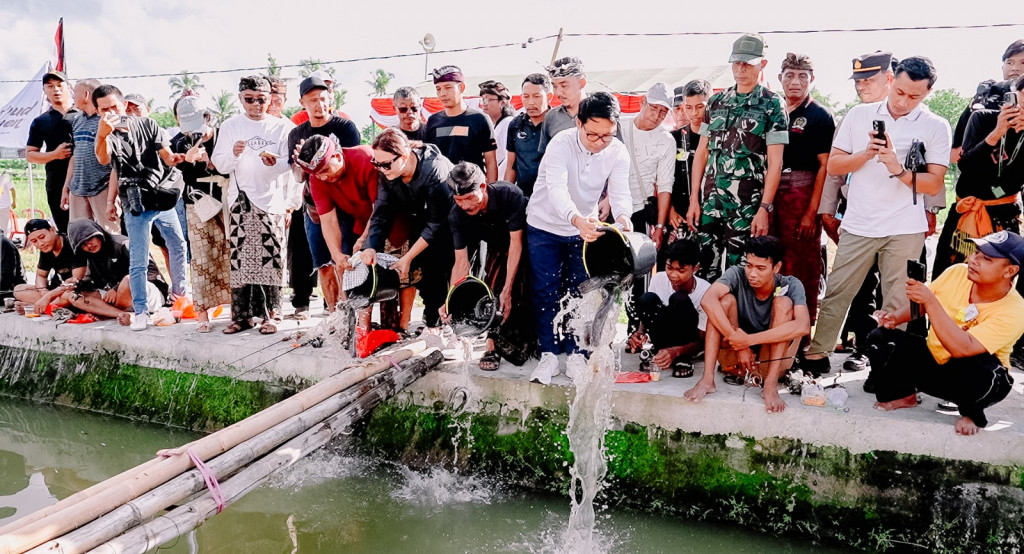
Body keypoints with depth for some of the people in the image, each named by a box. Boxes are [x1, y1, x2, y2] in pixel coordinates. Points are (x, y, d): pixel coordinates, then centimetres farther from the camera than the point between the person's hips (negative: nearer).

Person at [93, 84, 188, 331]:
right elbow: (104, 159, -26)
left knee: (178, 246, 14)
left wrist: (177, 158, -22)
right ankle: (141, 311, 4)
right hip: (136, 207, -3)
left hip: (163, 197, 3)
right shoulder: (105, 135, -5)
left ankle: (178, 292, 32)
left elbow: (167, 155, 2)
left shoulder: (147, 125, 0)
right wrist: (103, 134, -46)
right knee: (138, 261, -3)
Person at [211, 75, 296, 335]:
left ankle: (269, 314, 6)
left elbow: (290, 164, 4)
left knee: (270, 258, -2)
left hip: (272, 199, -1)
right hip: (241, 201, 1)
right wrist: (233, 154, -15)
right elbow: (219, 165, 6)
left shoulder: (281, 126, 6)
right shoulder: (230, 126, 10)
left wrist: (275, 162, -18)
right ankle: (242, 314, 7)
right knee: (240, 258, 0)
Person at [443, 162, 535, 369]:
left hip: (525, 242, -3)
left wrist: (507, 290, -33)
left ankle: (529, 341, 6)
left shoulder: (510, 195, -35)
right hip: (497, 246, 3)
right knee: (492, 290, -16)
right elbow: (461, 261, -21)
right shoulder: (457, 215, -23)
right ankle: (493, 346, -5)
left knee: (523, 294, -16)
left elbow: (516, 242, -31)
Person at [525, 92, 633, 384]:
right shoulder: (561, 144, -26)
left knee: (579, 293, 6)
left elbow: (619, 192, -23)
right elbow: (557, 190, -39)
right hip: (545, 226, -2)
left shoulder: (618, 152, -14)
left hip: (585, 229, 3)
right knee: (546, 292, 0)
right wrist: (577, 219, -58)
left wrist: (623, 217, -47)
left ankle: (574, 354, 19)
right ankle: (548, 355, 11)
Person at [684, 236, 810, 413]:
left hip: (771, 361, 0)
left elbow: (803, 326, -31)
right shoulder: (737, 275, -12)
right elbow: (708, 301, -33)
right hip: (736, 357, 0)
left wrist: (750, 340, -34)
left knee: (784, 302, -21)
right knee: (726, 299, -21)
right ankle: (707, 379, -29)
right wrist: (736, 337, -37)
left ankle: (771, 385, -28)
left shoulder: (791, 285, -12)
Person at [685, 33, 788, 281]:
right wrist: (694, 199, 6)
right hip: (710, 202, 4)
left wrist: (764, 209, -12)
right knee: (705, 269, 5)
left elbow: (775, 163, -5)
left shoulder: (771, 105, 0)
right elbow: (702, 152, 12)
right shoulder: (716, 101, 12)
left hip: (747, 206, -4)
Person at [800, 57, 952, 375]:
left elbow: (935, 184, -4)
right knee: (836, 292, 5)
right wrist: (866, 153, -13)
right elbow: (833, 165, 3)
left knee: (897, 302, 3)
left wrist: (898, 168, -19)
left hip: (905, 229, -1)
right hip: (858, 226, 1)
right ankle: (817, 354, 15)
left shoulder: (936, 127, 1)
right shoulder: (859, 115, 5)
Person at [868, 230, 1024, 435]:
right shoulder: (957, 273, -11)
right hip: (932, 359, 4)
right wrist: (897, 317, -15)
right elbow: (918, 304, 7)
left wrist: (930, 301, -40)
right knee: (880, 338, -17)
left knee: (978, 368, -40)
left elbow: (961, 348, -37)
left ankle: (972, 413, -5)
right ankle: (904, 395, 8)